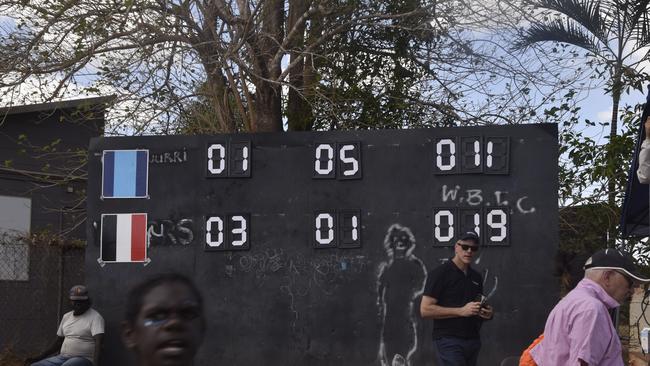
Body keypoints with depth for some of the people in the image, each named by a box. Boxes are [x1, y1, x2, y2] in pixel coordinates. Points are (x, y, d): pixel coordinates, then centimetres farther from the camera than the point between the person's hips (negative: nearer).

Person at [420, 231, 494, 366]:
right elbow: (425, 310, -12)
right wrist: (461, 311, -17)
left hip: (473, 341, 7)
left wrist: (488, 313, 4)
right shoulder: (440, 273, -5)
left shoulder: (476, 277, 17)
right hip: (449, 341, -7)